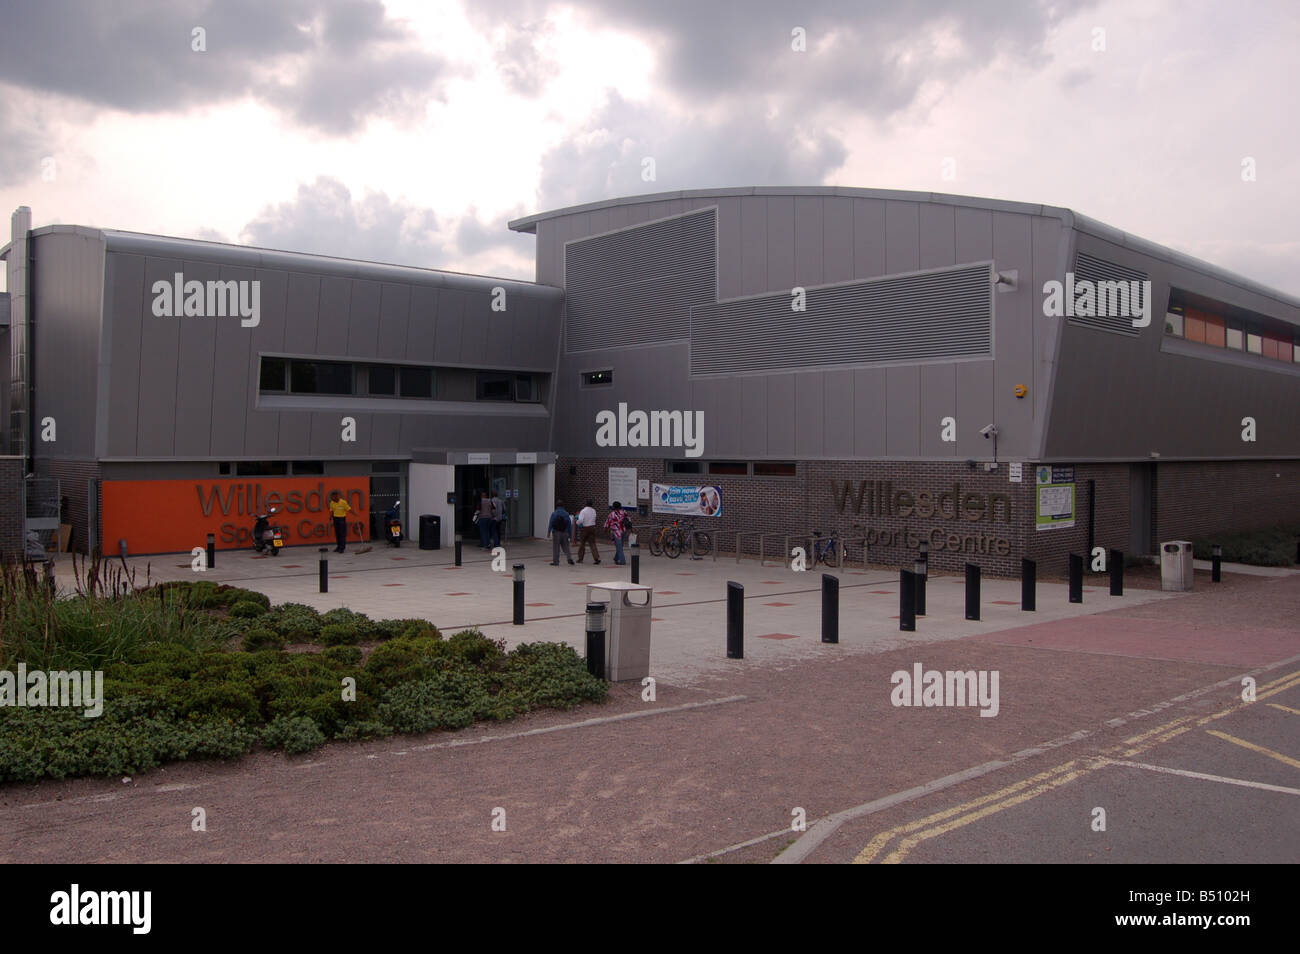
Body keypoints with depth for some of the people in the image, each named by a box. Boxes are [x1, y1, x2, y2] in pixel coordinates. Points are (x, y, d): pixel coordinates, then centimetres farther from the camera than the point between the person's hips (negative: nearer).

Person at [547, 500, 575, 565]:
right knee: (565, 547, 10)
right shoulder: (566, 514, 5)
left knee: (556, 548, 2)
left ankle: (555, 561, 3)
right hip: (565, 533, 3)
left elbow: (550, 523, -8)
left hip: (556, 532, -3)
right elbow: (570, 524, 7)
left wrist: (548, 532, -4)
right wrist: (570, 533, 12)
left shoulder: (554, 513, -6)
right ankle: (569, 558, -5)